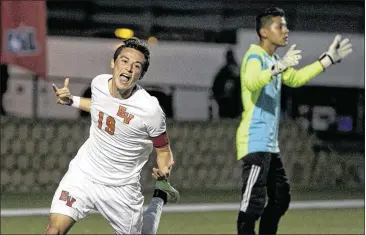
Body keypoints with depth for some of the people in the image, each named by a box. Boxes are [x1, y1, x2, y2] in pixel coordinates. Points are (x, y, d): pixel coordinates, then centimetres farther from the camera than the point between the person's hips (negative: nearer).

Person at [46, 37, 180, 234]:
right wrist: (71, 101, 7)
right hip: (82, 173, 3)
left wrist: (164, 171, -25)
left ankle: (160, 196, 40)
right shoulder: (98, 83, -8)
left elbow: (163, 149, -8)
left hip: (120, 188, -3)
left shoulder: (151, 110, -23)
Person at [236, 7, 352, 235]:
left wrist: (328, 59, 23)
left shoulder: (273, 59, 16)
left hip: (270, 144, 10)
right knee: (254, 202, -15)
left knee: (281, 197, 17)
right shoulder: (255, 56, -14)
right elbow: (251, 82, -35)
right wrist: (279, 67, -52)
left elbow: (296, 78, 29)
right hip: (255, 142, -10)